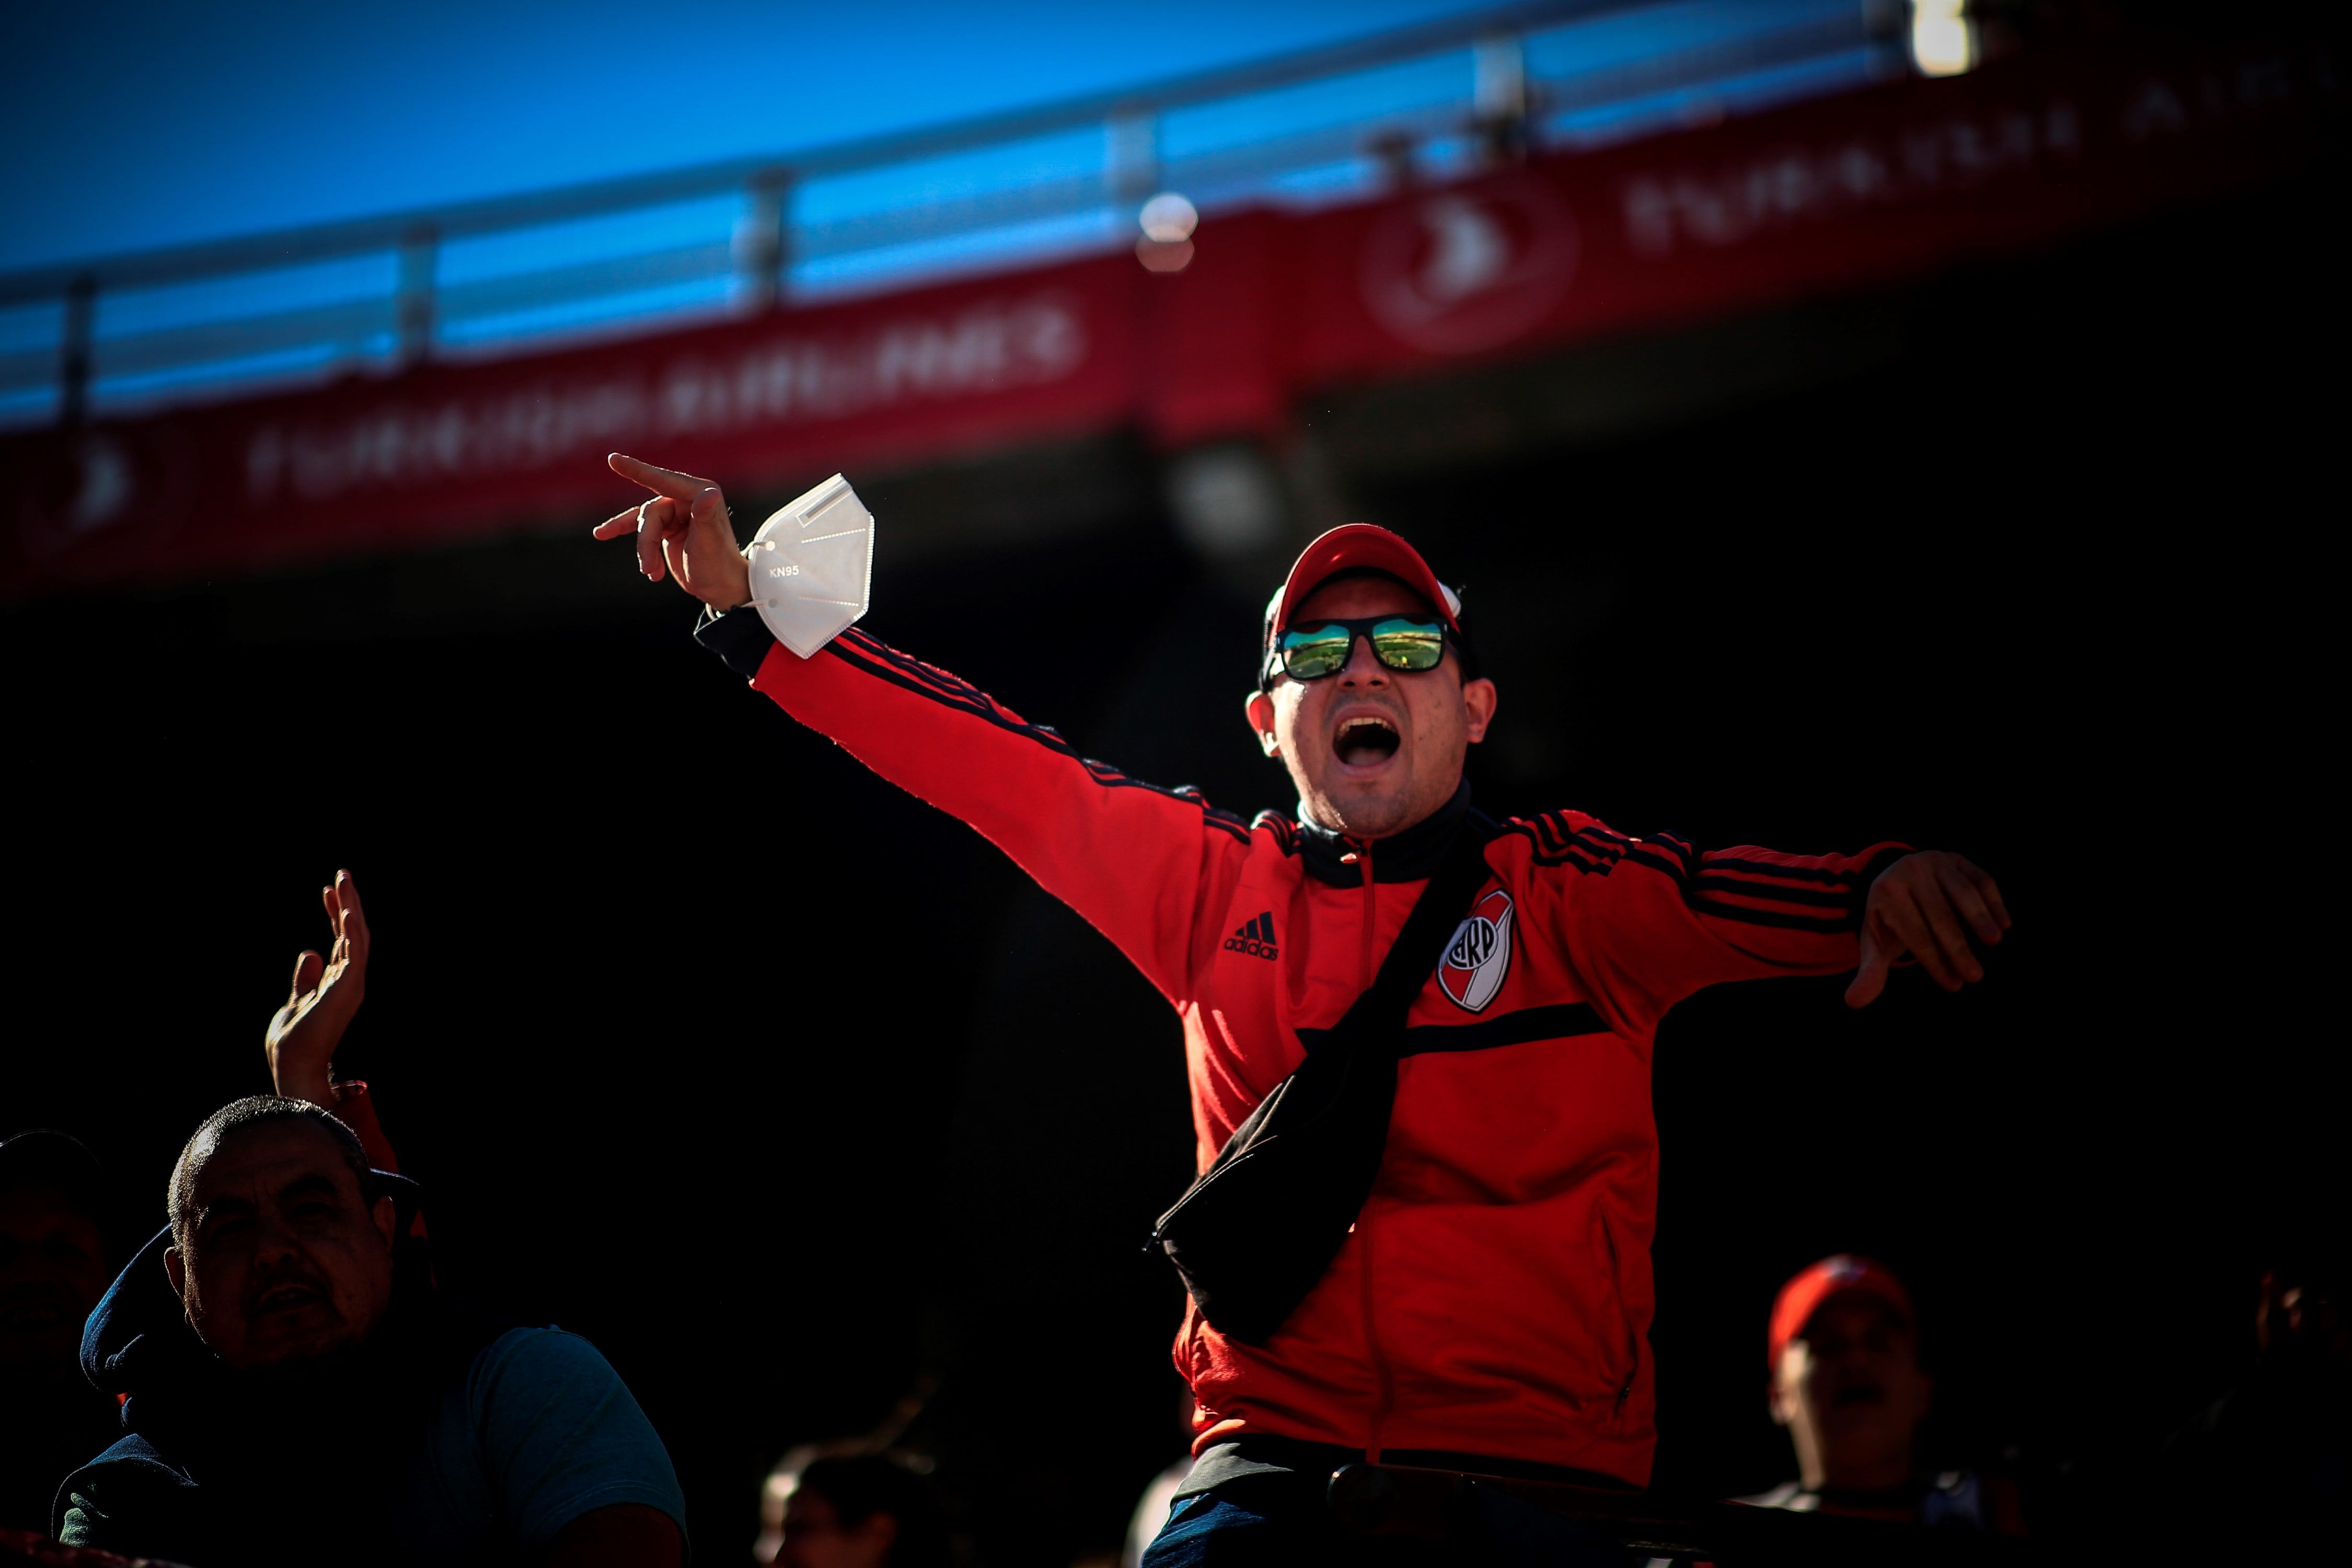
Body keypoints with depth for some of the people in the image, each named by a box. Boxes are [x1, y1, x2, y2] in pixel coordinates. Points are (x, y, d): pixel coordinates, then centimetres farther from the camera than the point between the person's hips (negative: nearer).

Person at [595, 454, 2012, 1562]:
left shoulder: (1568, 892, 4)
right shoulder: (1219, 886, 11)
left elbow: (1731, 897, -13)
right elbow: (998, 773, 9)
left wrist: (1886, 888, -36)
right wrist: (749, 608, 5)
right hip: (1278, 1453, 2)